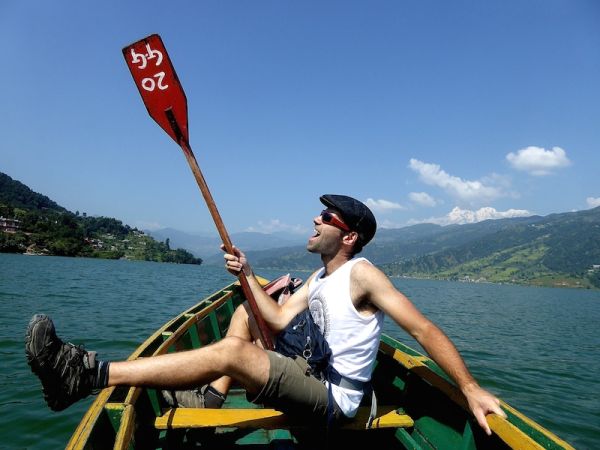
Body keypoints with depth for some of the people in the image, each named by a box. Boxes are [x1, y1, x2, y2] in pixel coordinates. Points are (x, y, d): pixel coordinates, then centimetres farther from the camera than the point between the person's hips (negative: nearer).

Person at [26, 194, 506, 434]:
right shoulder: (317, 279, 12)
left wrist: (471, 388, -21)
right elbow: (280, 320, 2)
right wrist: (248, 275, -4)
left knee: (230, 352, -26)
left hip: (334, 397, -9)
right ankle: (209, 401, 1)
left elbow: (424, 329, -17)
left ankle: (89, 374, -25)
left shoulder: (362, 273, -14)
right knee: (245, 314, 12)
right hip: (312, 375, 9)